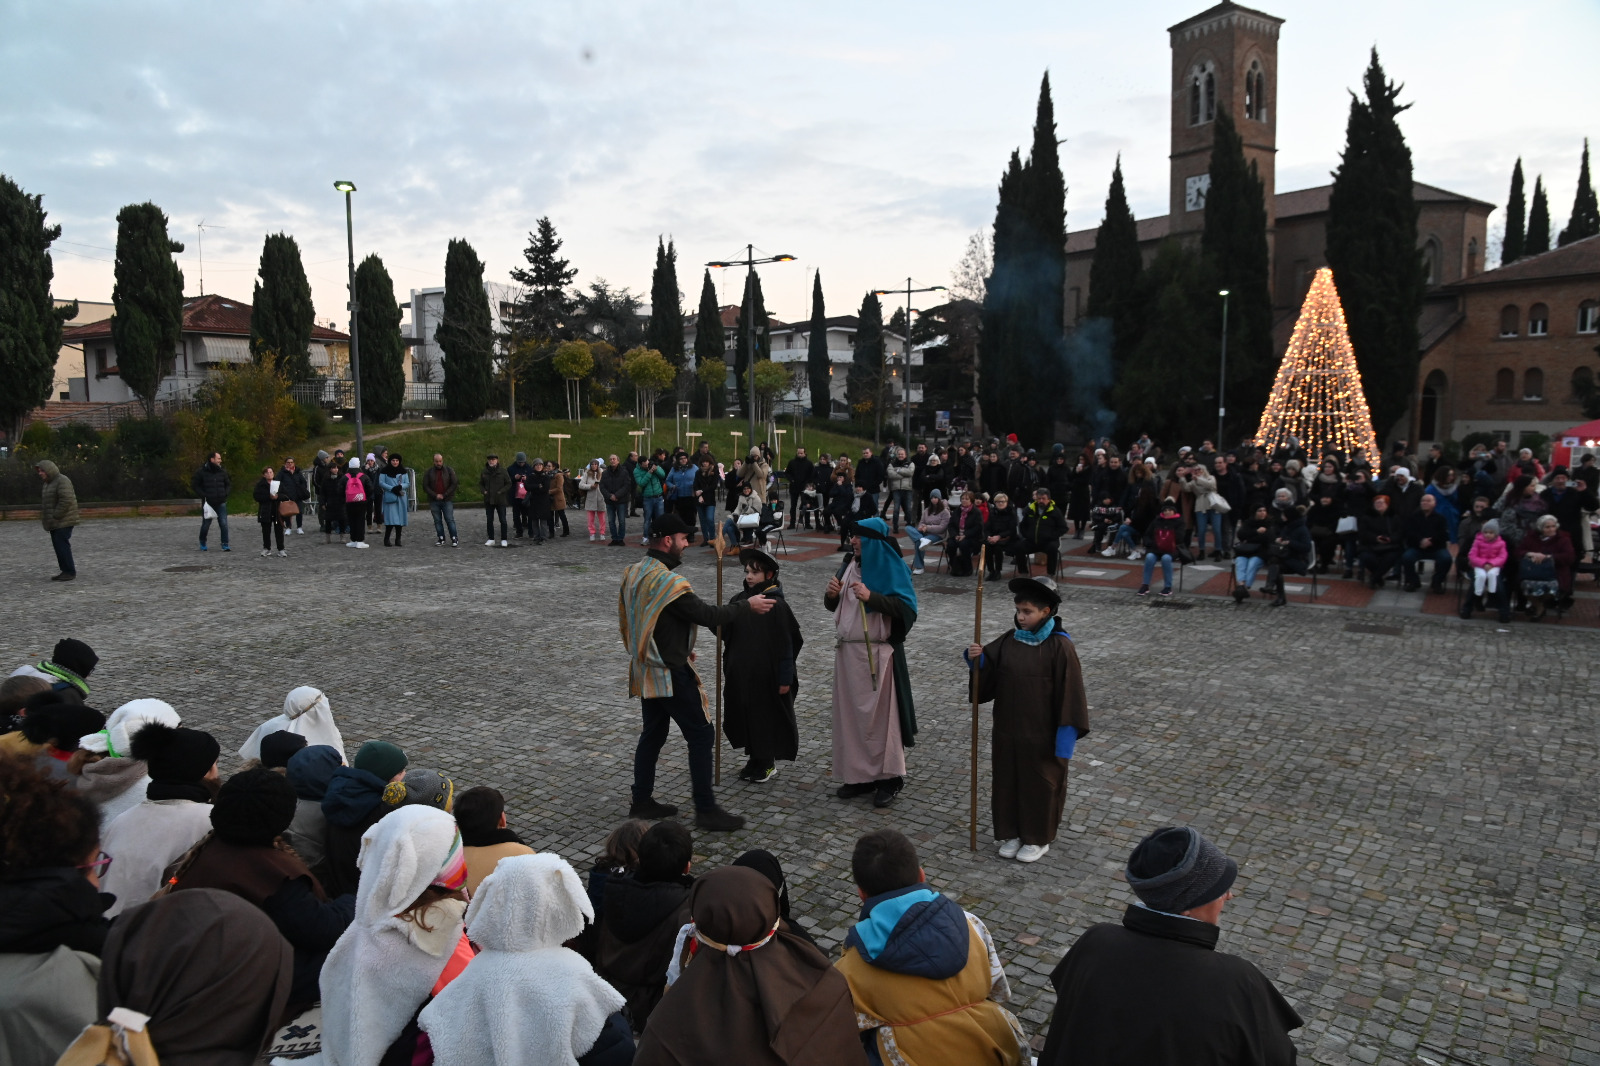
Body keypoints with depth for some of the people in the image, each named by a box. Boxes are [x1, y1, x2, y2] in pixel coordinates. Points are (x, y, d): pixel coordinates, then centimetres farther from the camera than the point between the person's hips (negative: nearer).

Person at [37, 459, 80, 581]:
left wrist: (55, 516, -20)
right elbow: (45, 502, 22)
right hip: (55, 522, 9)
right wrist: (45, 519, 11)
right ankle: (65, 571, 12)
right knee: (58, 546, 8)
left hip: (63, 521, -9)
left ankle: (70, 572, -7)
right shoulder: (49, 483, 16)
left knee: (62, 546, -10)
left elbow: (66, 500, -24)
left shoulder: (62, 481, -14)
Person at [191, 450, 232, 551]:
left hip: (221, 502, 2)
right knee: (206, 524, 7)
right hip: (208, 503, -2)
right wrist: (203, 495, -10)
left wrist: (225, 493, 1)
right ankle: (202, 543, 29)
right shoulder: (202, 472, -5)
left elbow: (229, 484, 17)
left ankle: (225, 545, -2)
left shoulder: (222, 471, 5)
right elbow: (194, 485, 0)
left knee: (224, 524, -6)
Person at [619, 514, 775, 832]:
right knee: (701, 734, -1)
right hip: (670, 673, -9)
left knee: (652, 733, 18)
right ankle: (706, 810, 3)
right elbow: (706, 615, -21)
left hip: (645, 670, 9)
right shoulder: (668, 581, -23)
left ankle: (642, 801, 26)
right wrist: (747, 606, -10)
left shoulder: (632, 573, 5)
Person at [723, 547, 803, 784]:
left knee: (766, 717, 7)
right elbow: (726, 633, 11)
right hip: (740, 674, 6)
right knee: (745, 716, 14)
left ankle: (767, 763, 24)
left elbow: (787, 644, -12)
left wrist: (785, 678, -12)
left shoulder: (777, 605, -13)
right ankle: (753, 758, 31)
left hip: (767, 675, -6)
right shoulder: (738, 600, 3)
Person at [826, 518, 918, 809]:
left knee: (880, 715, 0)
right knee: (851, 714, 9)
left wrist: (871, 597, -27)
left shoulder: (891, 568, -9)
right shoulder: (853, 566, 11)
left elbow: (906, 607, -19)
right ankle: (860, 775, 20)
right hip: (848, 651, 7)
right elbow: (834, 607, 16)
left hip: (877, 654, -7)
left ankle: (889, 778, 13)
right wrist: (832, 595, -6)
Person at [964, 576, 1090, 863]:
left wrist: (1066, 736, -14)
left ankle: (1038, 837, 28)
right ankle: (1011, 833, 32)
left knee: (1041, 784, 11)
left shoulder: (1059, 646, -15)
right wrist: (977, 660, -16)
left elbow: (1069, 693, -13)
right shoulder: (1008, 641, -1)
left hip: (1042, 734, -5)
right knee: (1007, 781, 14)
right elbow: (987, 678, 4)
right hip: (1008, 731, 5)